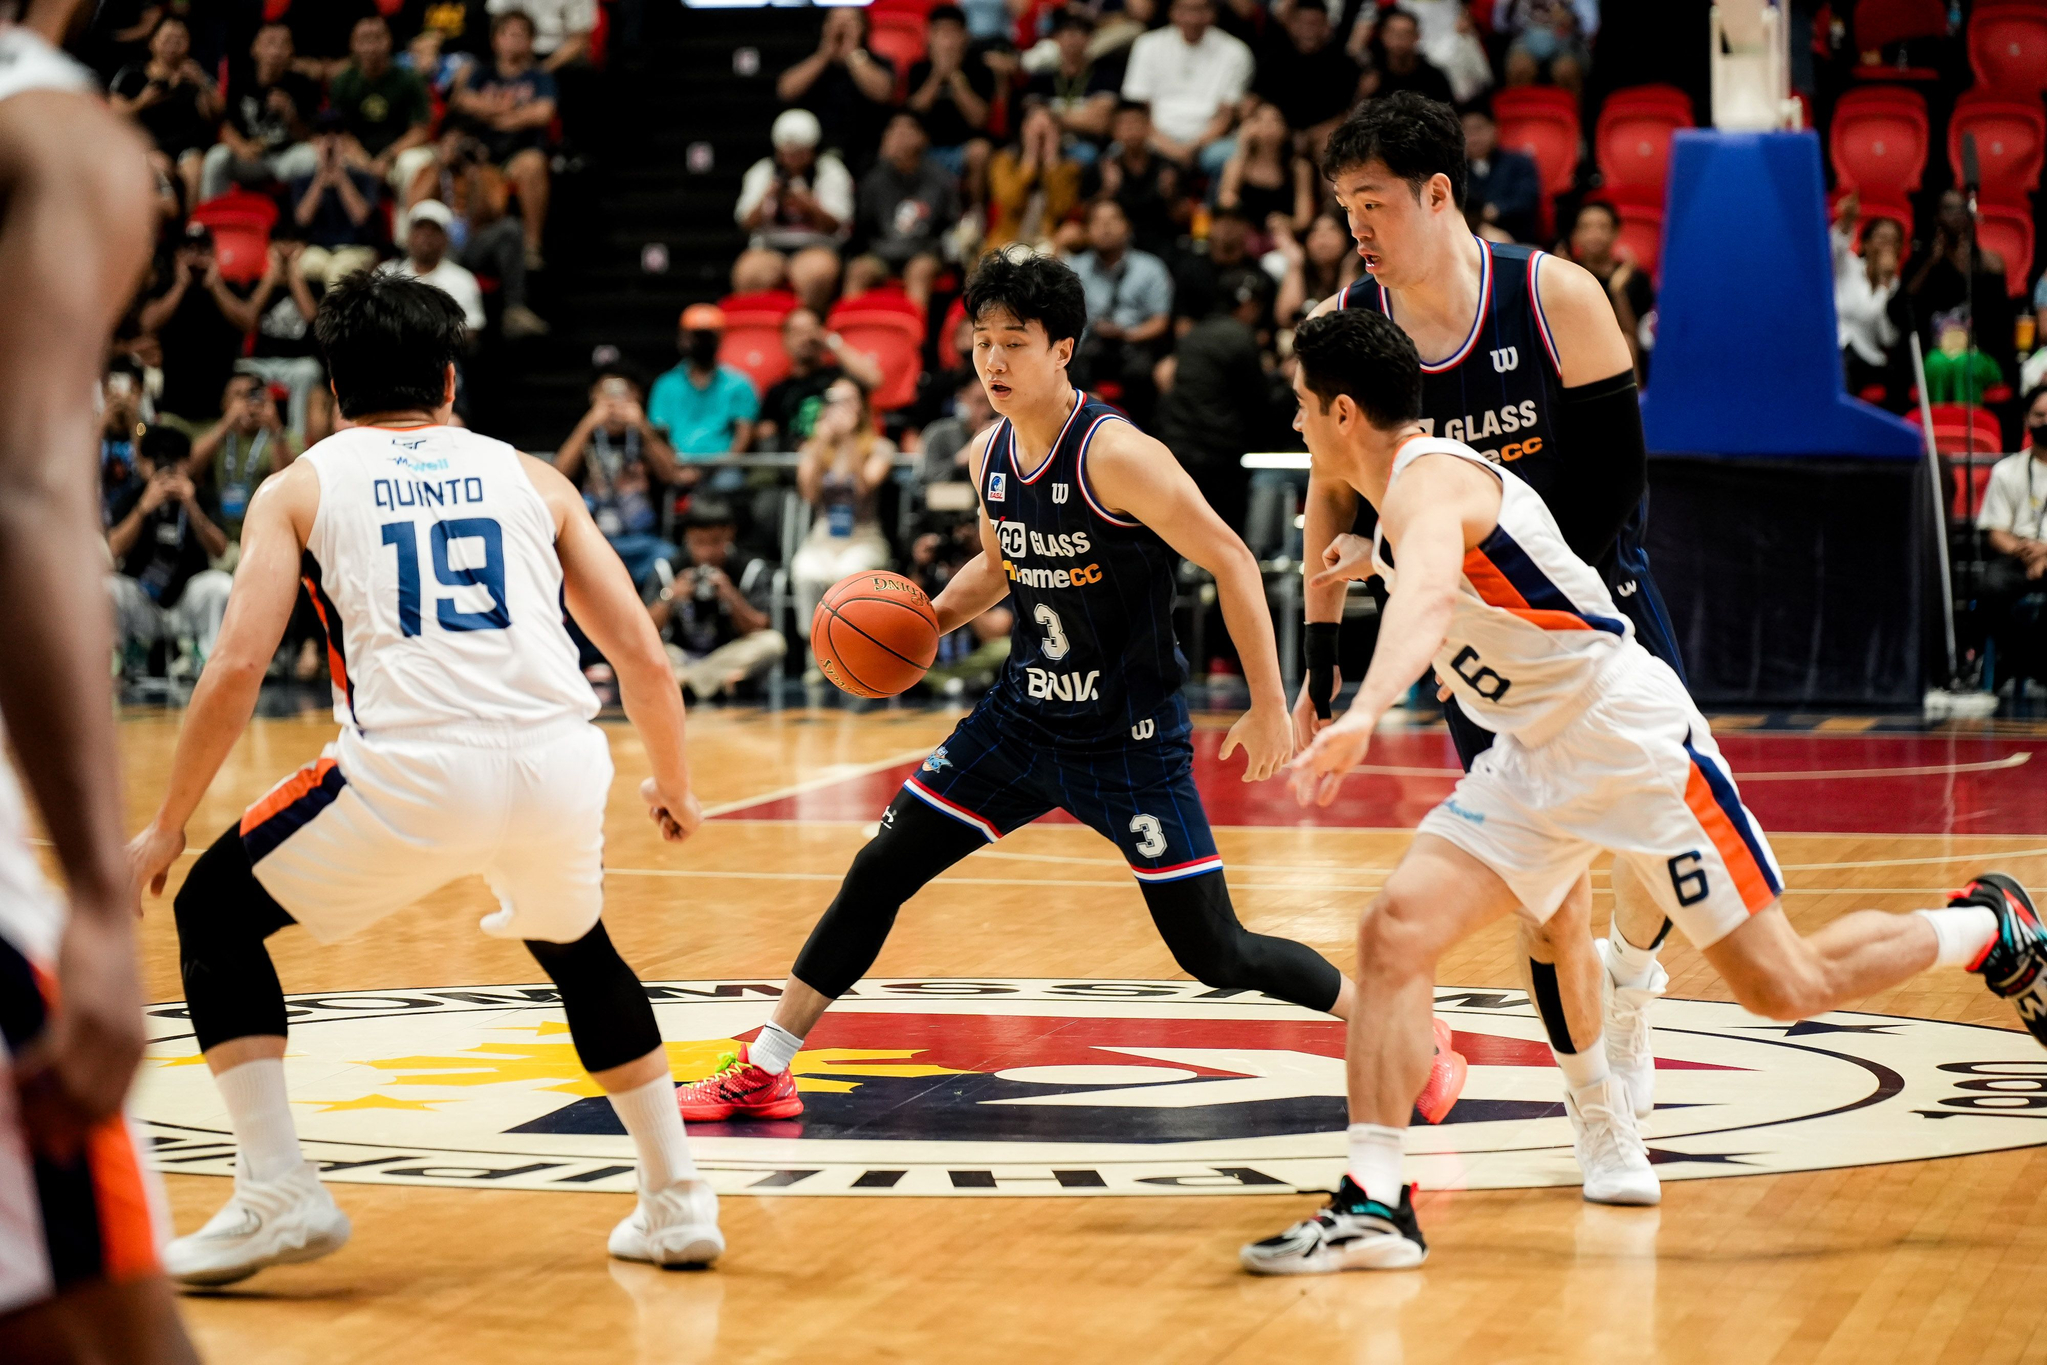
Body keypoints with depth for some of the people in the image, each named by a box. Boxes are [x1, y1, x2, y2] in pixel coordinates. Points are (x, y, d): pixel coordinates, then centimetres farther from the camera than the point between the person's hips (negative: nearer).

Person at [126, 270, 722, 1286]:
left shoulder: (299, 487, 17)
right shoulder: (530, 478, 22)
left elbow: (237, 669, 5)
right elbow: (640, 651, 18)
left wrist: (168, 824, 16)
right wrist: (674, 785, 35)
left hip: (409, 771, -3)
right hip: (560, 761, 3)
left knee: (213, 913, 20)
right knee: (574, 947, 35)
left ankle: (277, 1193, 8)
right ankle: (677, 1203, 30)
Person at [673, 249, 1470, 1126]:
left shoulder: (1115, 455, -22)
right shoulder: (988, 457, 1)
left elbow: (1231, 562, -19)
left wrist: (1269, 707, -20)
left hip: (1131, 737, -7)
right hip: (1024, 717, 7)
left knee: (1214, 955, -7)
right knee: (879, 871, 3)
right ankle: (763, 1073, 14)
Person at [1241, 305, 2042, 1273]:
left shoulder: (1428, 481, -22)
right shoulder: (1418, 484, 8)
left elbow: (1432, 594, -46)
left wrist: (1364, 714, -61)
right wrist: (1375, 556, 32)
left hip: (1634, 741, -9)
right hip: (1537, 759, 9)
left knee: (1787, 988, -1)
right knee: (1395, 933, -9)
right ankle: (1373, 1209, -11)